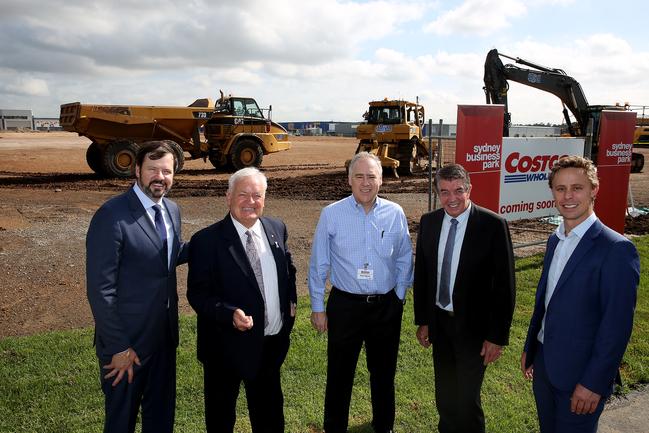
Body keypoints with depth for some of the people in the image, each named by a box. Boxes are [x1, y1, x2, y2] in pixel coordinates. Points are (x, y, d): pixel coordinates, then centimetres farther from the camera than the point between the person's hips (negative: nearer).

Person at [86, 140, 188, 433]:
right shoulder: (111, 216, -21)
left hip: (165, 334, 6)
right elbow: (100, 289, -20)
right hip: (127, 341, -6)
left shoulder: (171, 210, 2)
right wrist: (118, 347, -17)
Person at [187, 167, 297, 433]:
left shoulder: (277, 229, 0)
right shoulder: (206, 240, -16)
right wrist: (231, 314, -30)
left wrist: (291, 300, 2)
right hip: (227, 345, -4)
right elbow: (198, 294, -15)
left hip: (273, 342, 5)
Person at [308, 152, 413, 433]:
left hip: (386, 306, 2)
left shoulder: (395, 213, -4)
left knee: (384, 372, 19)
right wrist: (317, 307, -1)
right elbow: (318, 265, -3)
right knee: (339, 373, 10)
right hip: (345, 305, -2)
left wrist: (399, 296, 6)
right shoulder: (331, 214, -9)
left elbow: (404, 260, 7)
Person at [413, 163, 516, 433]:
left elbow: (504, 285, -12)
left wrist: (498, 336, -12)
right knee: (444, 394, 19)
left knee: (467, 398, 5)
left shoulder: (493, 225, -15)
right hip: (438, 321, 5)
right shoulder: (428, 222, -1)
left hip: (473, 326, -4)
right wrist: (422, 320, 7)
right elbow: (420, 274, 7)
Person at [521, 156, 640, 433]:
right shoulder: (555, 240, 6)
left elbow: (617, 326, -20)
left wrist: (594, 383, -18)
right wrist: (530, 348, 16)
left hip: (580, 373, -7)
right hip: (544, 364, 7)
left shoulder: (616, 249, -19)